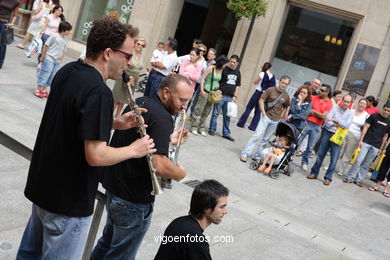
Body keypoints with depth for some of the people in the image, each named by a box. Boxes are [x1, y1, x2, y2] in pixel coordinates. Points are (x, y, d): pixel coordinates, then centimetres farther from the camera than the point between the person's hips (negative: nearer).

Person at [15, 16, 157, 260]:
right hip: (69, 200, -8)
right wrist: (134, 149, -13)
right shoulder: (99, 91, -27)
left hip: (43, 185, 9)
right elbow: (96, 156, -29)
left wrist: (115, 123, 3)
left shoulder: (68, 71, 0)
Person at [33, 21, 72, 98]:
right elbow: (46, 46, -8)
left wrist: (60, 61, 14)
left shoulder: (65, 40, 8)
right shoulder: (54, 36, -11)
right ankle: (38, 90, 8)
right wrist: (42, 57, -7)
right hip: (49, 59, -6)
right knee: (45, 74, -2)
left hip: (57, 62, 7)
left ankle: (44, 90, 19)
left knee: (52, 76, 9)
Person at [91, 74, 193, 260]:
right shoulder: (162, 118, -23)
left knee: (108, 241, 27)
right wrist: (180, 173, -13)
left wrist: (169, 140, 12)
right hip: (134, 199, -9)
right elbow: (159, 165, -33)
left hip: (113, 186, 9)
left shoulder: (138, 103, 5)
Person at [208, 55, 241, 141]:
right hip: (221, 95, -4)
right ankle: (212, 129, 14)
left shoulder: (238, 72, 10)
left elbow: (237, 85, 15)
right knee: (215, 113, 1)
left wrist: (235, 96, 7)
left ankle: (226, 133, 16)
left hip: (230, 97, 4)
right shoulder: (224, 69, -5)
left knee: (227, 116, 9)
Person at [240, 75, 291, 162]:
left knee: (265, 139, 9)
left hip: (275, 121, 4)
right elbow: (261, 100, -3)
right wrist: (263, 113, -9)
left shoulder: (286, 96, 5)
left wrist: (281, 116, 9)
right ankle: (245, 154, -8)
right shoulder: (271, 90, -5)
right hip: (266, 117, -4)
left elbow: (287, 107, 21)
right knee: (257, 135, -11)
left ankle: (257, 155, 19)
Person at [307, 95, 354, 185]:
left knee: (334, 159, -1)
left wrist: (334, 120, -18)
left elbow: (347, 125, -14)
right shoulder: (335, 108, 4)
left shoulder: (350, 113, 3)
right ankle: (314, 173, 18)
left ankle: (328, 178, 10)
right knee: (320, 154, 6)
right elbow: (327, 121, -7)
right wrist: (337, 125, -16)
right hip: (327, 133, 1)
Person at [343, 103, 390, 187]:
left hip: (376, 147, 3)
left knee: (366, 164, 5)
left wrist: (381, 148, 14)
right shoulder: (374, 116, 1)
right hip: (366, 142, -3)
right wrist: (361, 140, -8)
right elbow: (365, 127, -1)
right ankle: (350, 177, 3)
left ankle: (358, 179, 15)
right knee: (358, 160, -7)